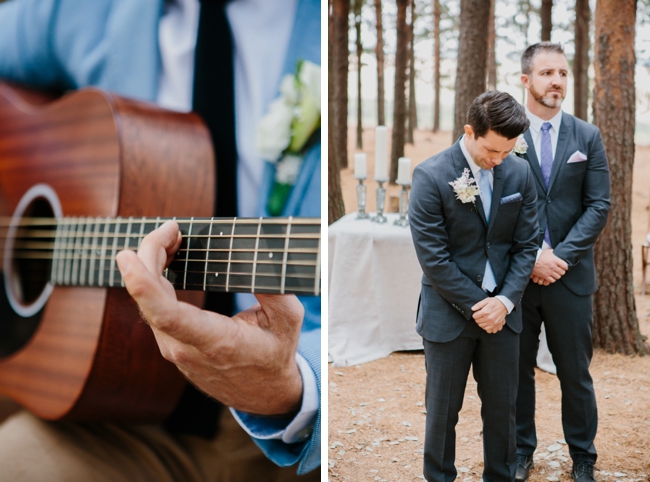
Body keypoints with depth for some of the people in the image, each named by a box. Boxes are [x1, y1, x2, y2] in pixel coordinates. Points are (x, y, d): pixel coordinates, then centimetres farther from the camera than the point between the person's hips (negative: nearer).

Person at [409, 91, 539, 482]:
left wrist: (506, 300, -10)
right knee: (443, 409, 10)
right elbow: (433, 257, -15)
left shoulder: (520, 172, -1)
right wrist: (476, 306, -13)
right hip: (450, 313, -3)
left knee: (502, 405, 14)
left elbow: (526, 244, 2)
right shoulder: (431, 177, -14)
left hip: (502, 310, 4)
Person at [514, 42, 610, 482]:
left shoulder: (588, 137, 4)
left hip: (571, 274, 1)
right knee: (518, 370, 12)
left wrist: (561, 255, -12)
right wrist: (531, 256, -13)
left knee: (575, 372, 10)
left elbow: (599, 206, -1)